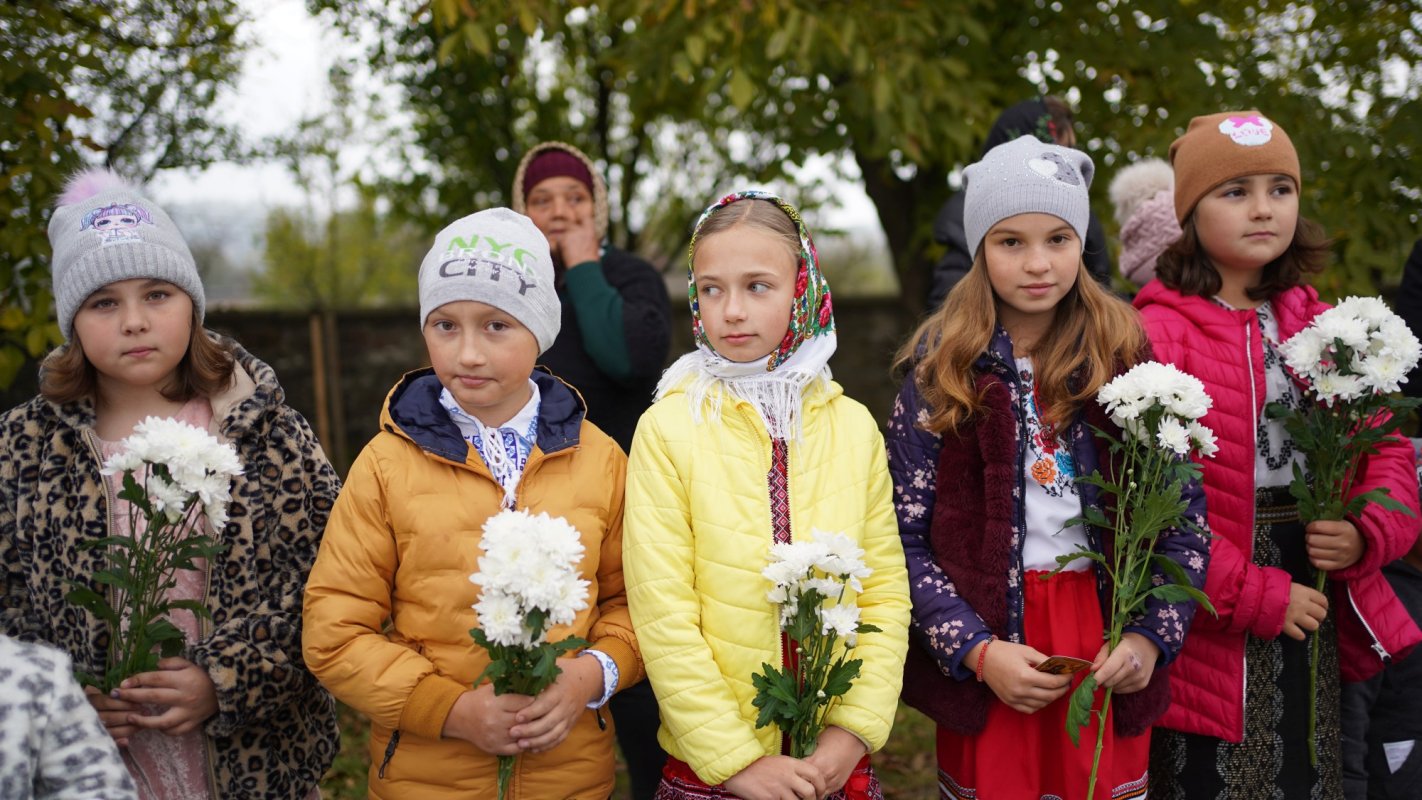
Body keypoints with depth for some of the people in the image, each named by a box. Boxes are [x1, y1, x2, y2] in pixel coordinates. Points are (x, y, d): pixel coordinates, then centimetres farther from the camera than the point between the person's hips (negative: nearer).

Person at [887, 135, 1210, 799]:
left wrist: (1150, 637, -9)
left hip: (1109, 656, 2)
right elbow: (904, 537, -6)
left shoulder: (1126, 359, 1)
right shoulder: (941, 371, -3)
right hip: (985, 658, -1)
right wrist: (976, 651, -15)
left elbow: (1185, 512, 2)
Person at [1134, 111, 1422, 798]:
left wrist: (1365, 534, -10)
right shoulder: (1157, 334, -11)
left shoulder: (1321, 328, 10)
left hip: (1314, 607, 6)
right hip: (1211, 633, -6)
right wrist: (1254, 596, -16)